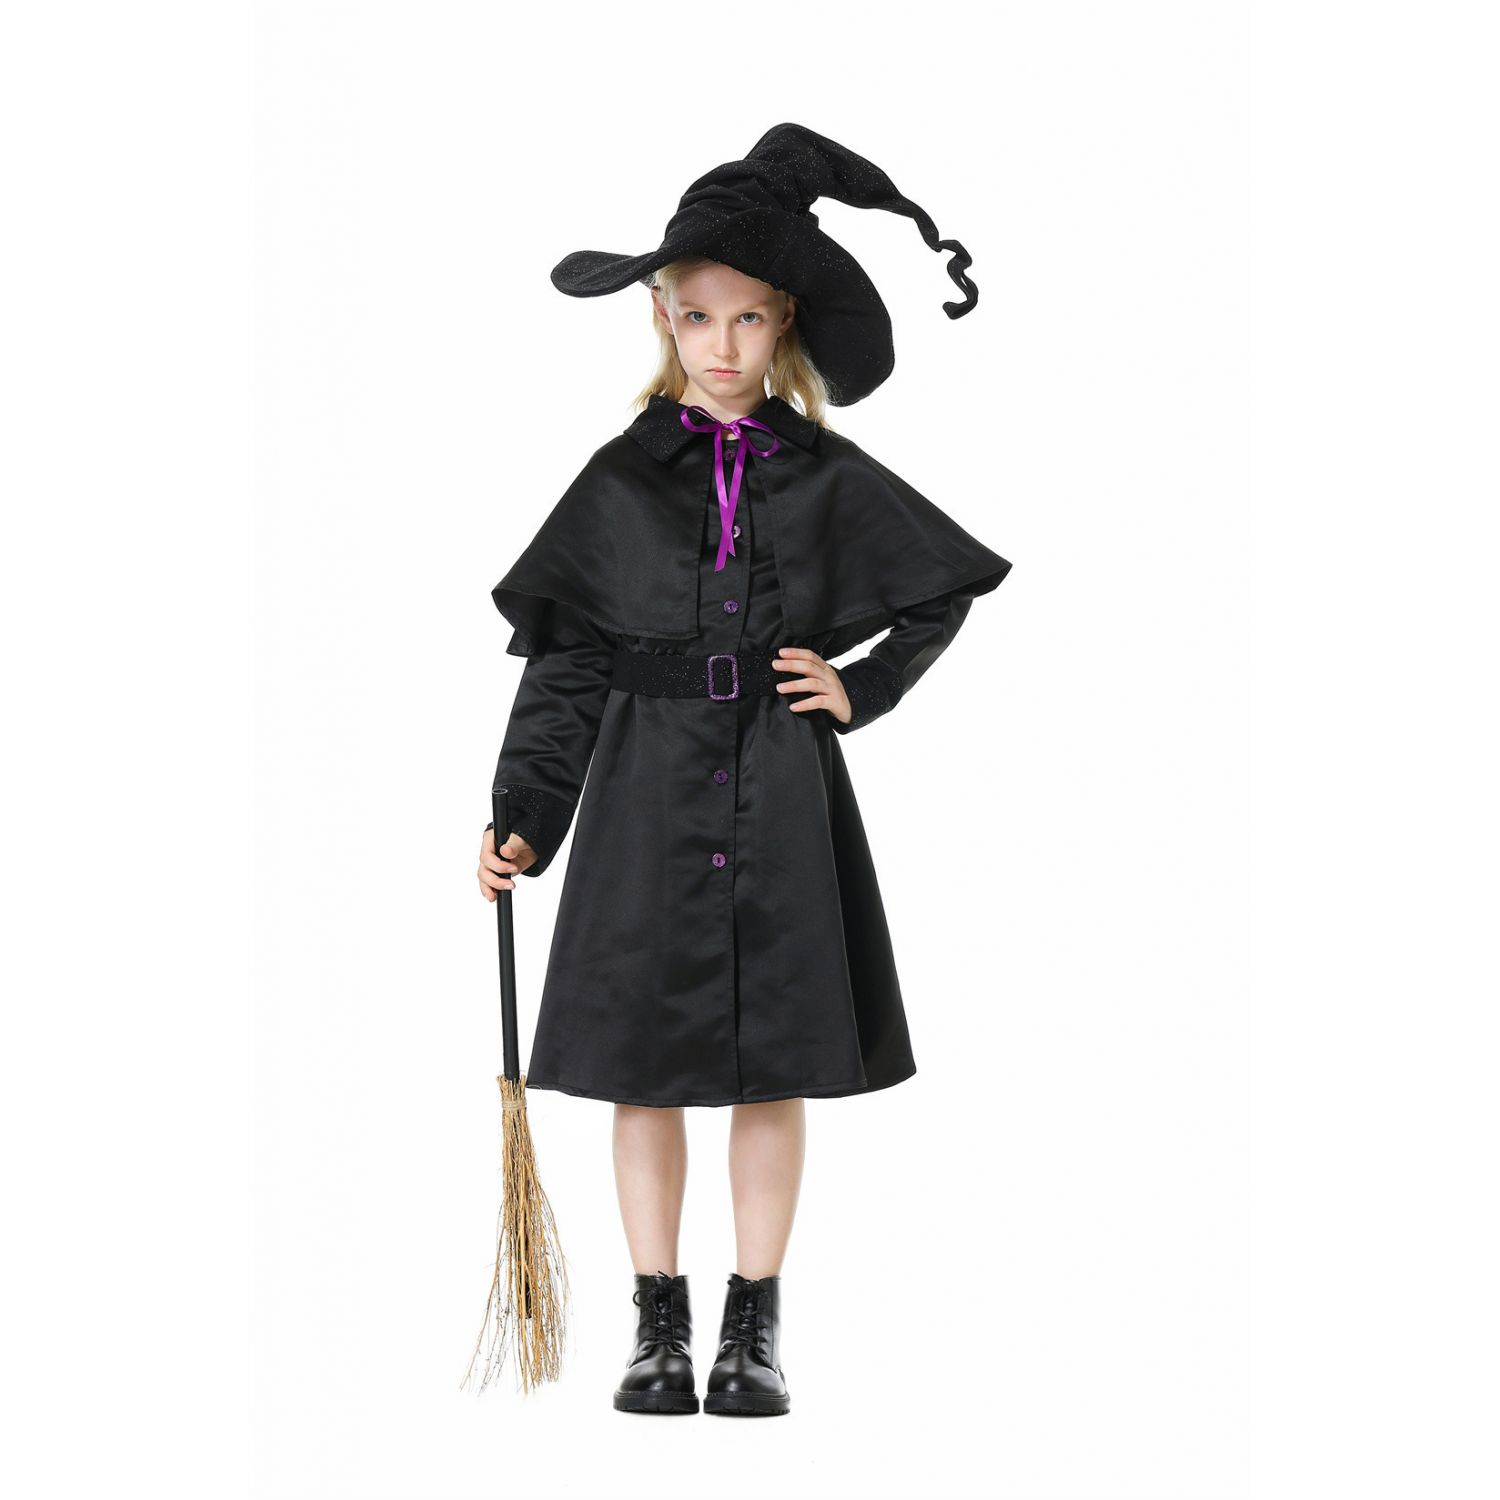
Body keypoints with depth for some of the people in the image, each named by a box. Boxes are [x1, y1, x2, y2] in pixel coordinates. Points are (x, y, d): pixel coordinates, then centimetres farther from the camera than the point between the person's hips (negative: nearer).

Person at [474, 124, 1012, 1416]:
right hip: (648, 789, 0)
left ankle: (754, 1333, 16)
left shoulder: (828, 479, 2)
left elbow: (944, 592, 15)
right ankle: (660, 1327, 17)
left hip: (782, 791, 0)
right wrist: (526, 816, -5)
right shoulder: (622, 480, 1)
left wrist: (860, 690, 2)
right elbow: (566, 665, 2)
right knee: (643, 1066, 4)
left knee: (774, 1066, 5)